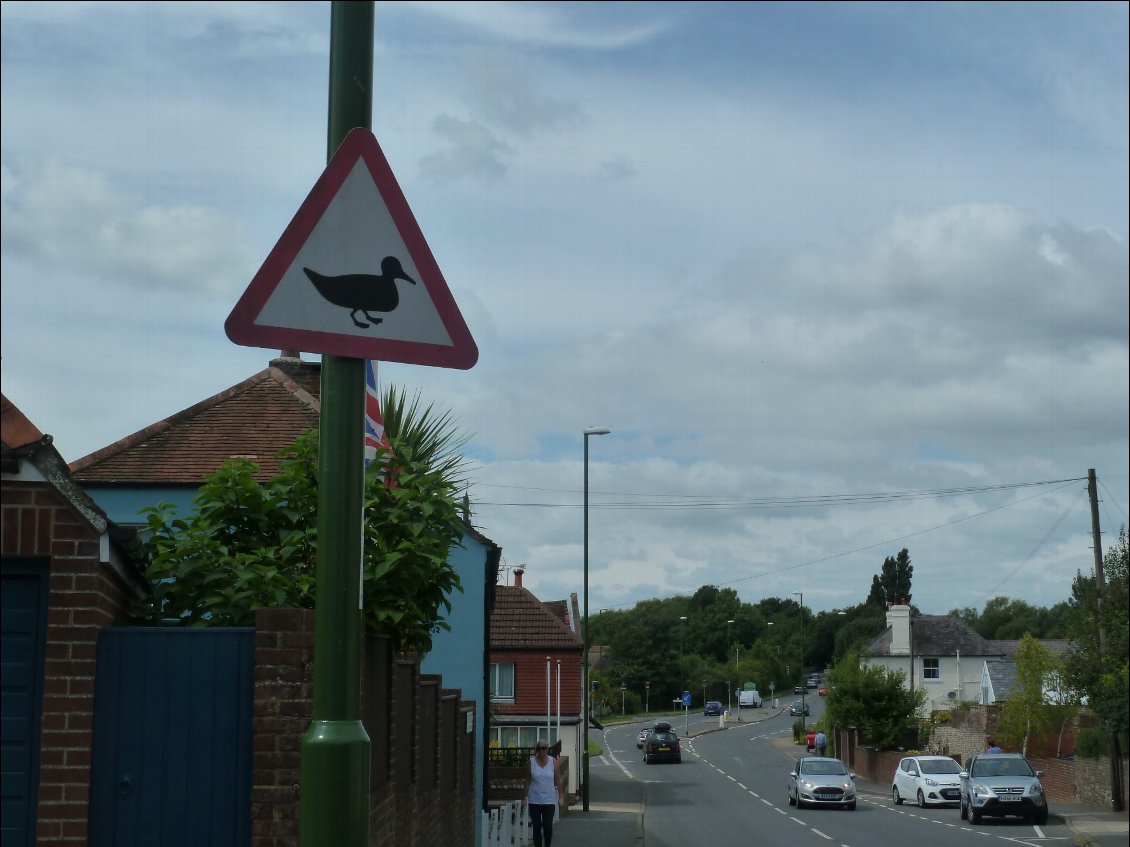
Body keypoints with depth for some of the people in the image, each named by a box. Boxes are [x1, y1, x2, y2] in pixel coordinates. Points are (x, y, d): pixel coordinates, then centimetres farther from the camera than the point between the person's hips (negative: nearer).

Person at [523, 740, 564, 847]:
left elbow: (558, 781, 2)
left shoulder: (553, 762, -1)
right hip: (534, 801, 1)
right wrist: (524, 797, 3)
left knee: (548, 826, -5)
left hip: (549, 800, -1)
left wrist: (561, 797, -2)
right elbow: (527, 781, 5)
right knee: (536, 827, 2)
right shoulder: (531, 762, 1)